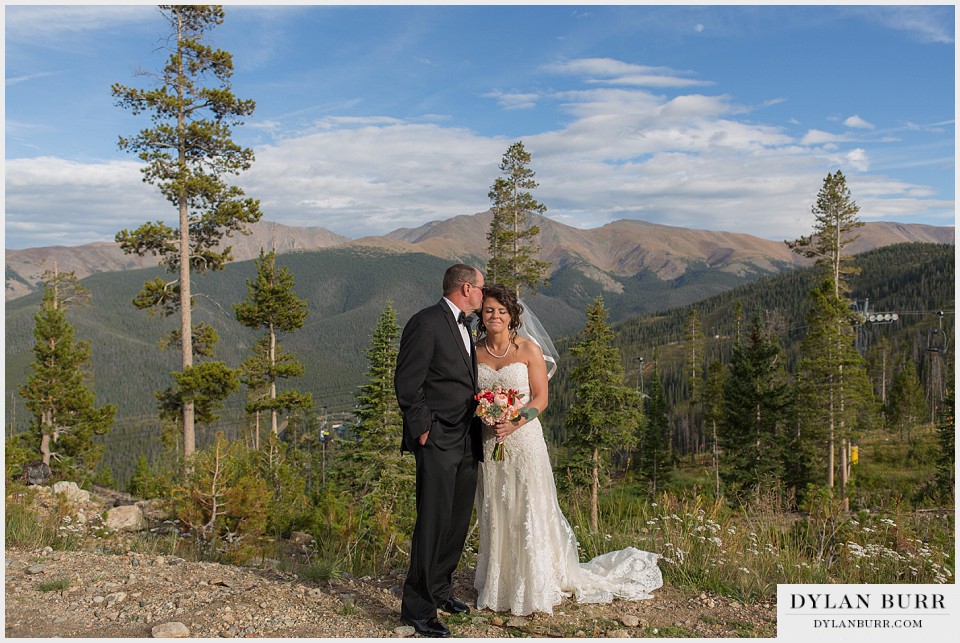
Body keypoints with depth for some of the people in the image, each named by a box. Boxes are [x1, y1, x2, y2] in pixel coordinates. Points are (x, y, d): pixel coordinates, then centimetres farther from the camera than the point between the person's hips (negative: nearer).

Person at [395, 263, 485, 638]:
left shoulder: (463, 326, 17)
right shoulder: (426, 323, -12)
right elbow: (407, 383, -15)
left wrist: (476, 429, 12)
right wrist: (422, 429, -14)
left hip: (465, 441, 9)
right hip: (437, 442, -9)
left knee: (459, 520, 14)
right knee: (434, 520, -6)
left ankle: (439, 589, 29)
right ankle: (418, 607, 5)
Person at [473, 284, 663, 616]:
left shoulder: (529, 348, -5)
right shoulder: (475, 351, 5)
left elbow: (541, 397, -6)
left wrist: (516, 421, -20)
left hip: (523, 438, -3)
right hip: (488, 442, 3)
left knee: (528, 511, 1)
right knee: (494, 514, 10)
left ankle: (534, 587, 15)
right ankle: (498, 587, 23)